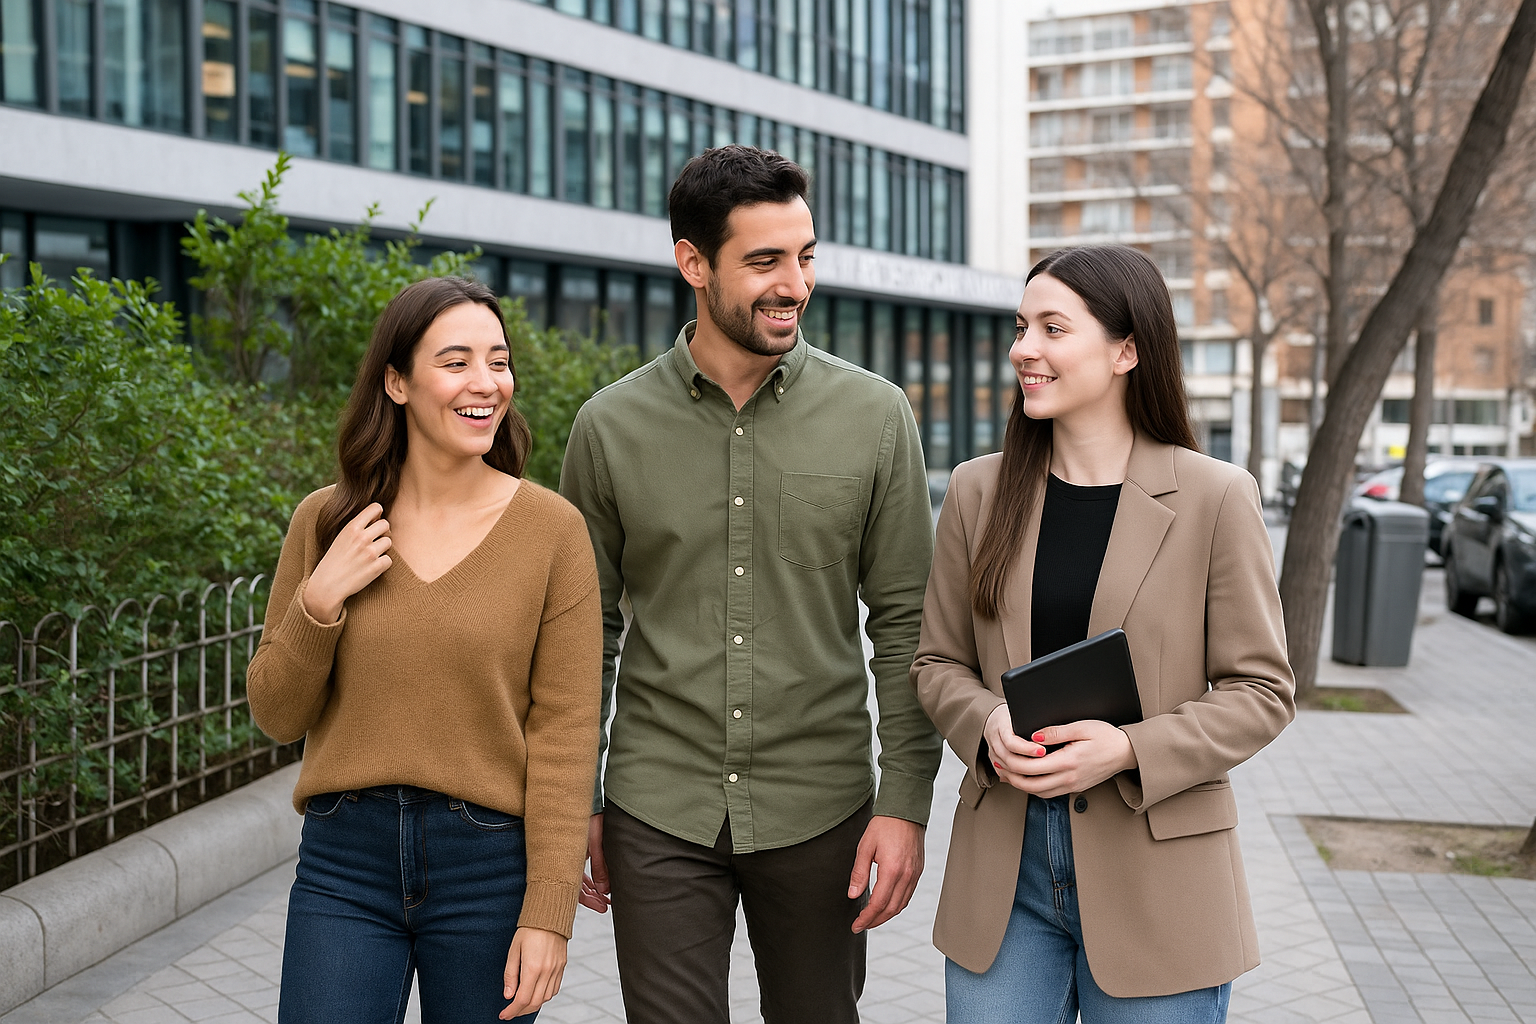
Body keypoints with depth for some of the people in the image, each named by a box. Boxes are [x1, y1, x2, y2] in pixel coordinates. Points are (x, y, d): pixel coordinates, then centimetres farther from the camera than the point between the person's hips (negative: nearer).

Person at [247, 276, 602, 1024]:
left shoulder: (551, 528, -5)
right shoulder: (326, 521, 2)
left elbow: (564, 730, -6)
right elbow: (278, 717, 6)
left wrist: (549, 912, -10)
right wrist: (319, 602, -11)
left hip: (489, 867, -1)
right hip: (345, 860, 2)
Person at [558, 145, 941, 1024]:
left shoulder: (875, 416, -2)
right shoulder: (612, 425, -1)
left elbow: (905, 622, 0)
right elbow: (585, 633, 6)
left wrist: (905, 803, -4)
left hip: (819, 809, 1)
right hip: (658, 812, 0)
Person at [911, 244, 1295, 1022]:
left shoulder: (1215, 497, -5)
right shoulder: (978, 492, 5)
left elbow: (1262, 688, -4)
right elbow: (938, 662, 10)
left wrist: (1129, 750, -18)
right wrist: (988, 724, -12)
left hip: (1156, 875, -2)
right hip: (1003, 864, 3)